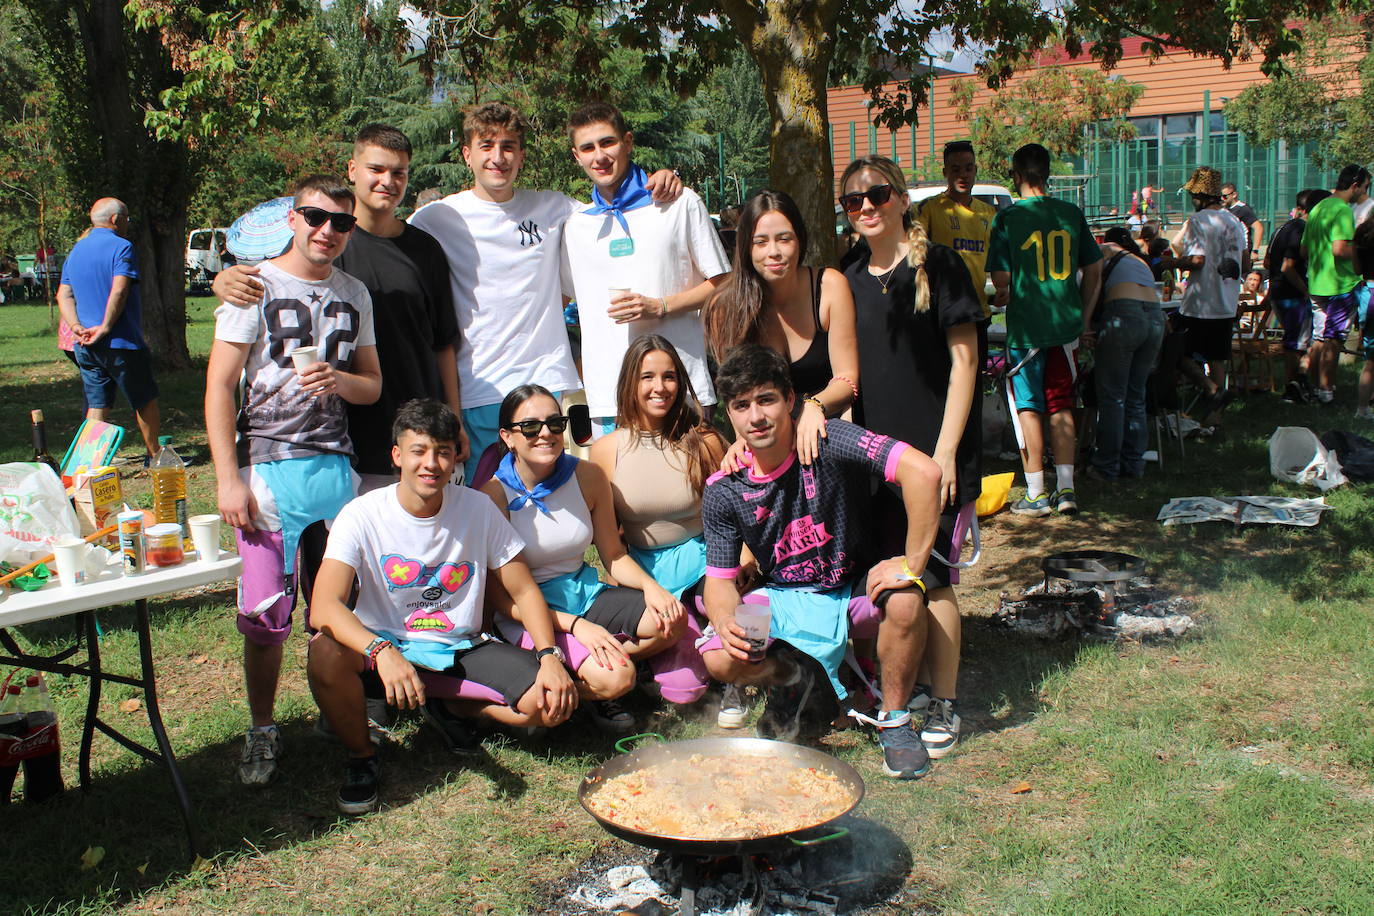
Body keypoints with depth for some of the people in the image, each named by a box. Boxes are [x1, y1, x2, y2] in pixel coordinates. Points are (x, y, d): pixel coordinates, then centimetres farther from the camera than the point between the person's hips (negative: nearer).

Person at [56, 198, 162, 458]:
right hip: (121, 343, -7)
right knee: (145, 401, 9)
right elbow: (119, 290, -22)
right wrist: (105, 328, -18)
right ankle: (154, 456, 17)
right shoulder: (121, 247, -9)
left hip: (86, 347, 7)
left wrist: (77, 326, -2)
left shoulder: (75, 251, 15)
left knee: (96, 406, 8)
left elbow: (63, 295, 9)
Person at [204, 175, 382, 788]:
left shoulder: (354, 295, 14)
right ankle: (261, 732, 13)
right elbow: (219, 387, -4)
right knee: (265, 615, -4)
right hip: (269, 469, -4)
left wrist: (338, 380, -8)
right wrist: (229, 480, -11)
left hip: (337, 466, 4)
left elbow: (372, 385, 17)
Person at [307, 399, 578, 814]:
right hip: (384, 643, -1)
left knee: (554, 703, -19)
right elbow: (324, 607, -26)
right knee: (325, 653, -34)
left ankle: (448, 706, 8)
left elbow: (524, 592, -1)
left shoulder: (479, 509, -8)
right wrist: (382, 653, -44)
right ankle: (361, 756, -4)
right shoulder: (363, 516, -15)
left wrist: (550, 656, -17)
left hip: (463, 647, 2)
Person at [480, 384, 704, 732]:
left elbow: (614, 556, 7)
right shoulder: (494, 494, -15)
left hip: (584, 592, 6)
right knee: (615, 679, -27)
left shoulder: (587, 476, -1)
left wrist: (649, 585, -15)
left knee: (673, 620, -18)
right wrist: (574, 625, -26)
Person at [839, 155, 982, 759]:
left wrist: (945, 450, -13)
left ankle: (944, 706, 8)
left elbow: (964, 359, -7)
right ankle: (916, 687, 26)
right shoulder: (850, 281, 11)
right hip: (877, 451, 5)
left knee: (931, 576, -4)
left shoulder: (939, 266, -5)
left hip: (934, 450, -5)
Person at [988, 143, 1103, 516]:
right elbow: (1094, 270, 9)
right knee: (1061, 406, 12)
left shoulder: (1007, 218, -8)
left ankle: (1036, 495, 6)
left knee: (1028, 408, 4)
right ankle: (1065, 489, 13)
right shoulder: (1071, 214, 4)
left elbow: (1001, 279, -10)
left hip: (1026, 326, -4)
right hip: (1067, 324, 4)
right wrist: (1084, 318, 18)